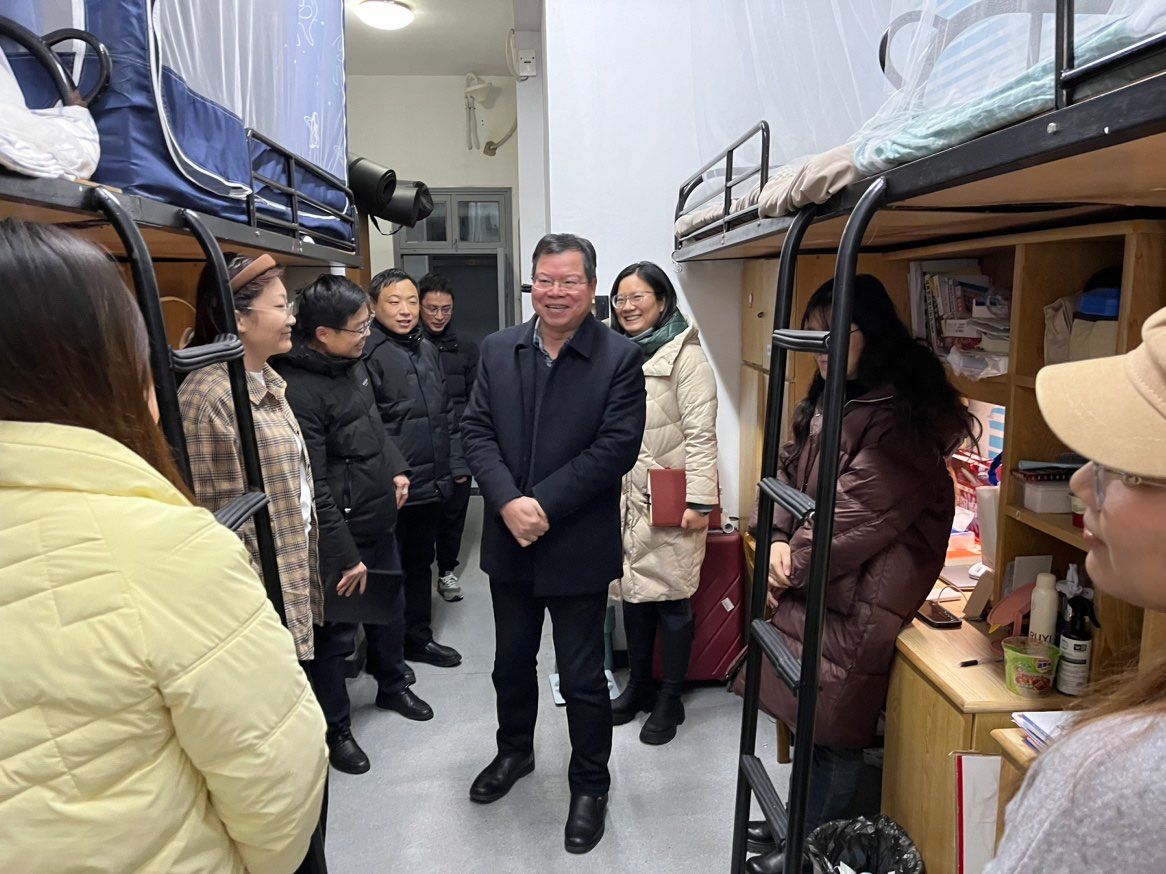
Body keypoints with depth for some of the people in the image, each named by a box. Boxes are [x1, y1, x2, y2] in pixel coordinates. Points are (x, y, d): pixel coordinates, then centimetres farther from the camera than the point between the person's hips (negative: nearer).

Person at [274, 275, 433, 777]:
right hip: (340, 535, -9)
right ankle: (336, 727, 27)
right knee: (336, 635, 7)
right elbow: (313, 489, -24)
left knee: (391, 609, 24)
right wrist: (345, 556, -20)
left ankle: (392, 686, 47)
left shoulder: (353, 363, 3)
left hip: (380, 524, 9)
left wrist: (396, 469, 9)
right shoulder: (299, 391, -25)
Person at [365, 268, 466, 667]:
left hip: (432, 484, 8)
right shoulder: (368, 353, -12)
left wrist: (457, 465, 12)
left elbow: (446, 413, 16)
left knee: (421, 563, 19)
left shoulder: (427, 350, 12)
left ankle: (419, 637, 35)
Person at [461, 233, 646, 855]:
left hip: (579, 547, -4)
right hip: (509, 541, 5)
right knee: (511, 662, 23)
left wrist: (543, 504, -19)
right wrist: (508, 503, -15)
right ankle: (515, 752, 48)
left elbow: (617, 447, -16)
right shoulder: (497, 350, 3)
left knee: (582, 677, 10)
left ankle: (590, 785, 33)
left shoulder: (620, 358, -10)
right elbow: (476, 430, -1)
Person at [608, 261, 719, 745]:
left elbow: (701, 434, -14)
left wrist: (699, 501, -19)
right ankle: (638, 686, 31)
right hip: (625, 497, 7)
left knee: (671, 597, 2)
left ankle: (670, 700, 18)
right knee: (633, 591, 15)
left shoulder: (685, 356, -9)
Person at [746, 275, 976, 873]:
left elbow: (857, 515, -22)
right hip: (810, 588, 9)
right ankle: (800, 822, 40)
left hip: (858, 602, -8)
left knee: (834, 731, 6)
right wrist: (780, 541, -6)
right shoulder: (828, 401, 10)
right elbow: (790, 470, 10)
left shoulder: (899, 417, -19)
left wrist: (794, 566, -11)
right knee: (805, 716, 20)